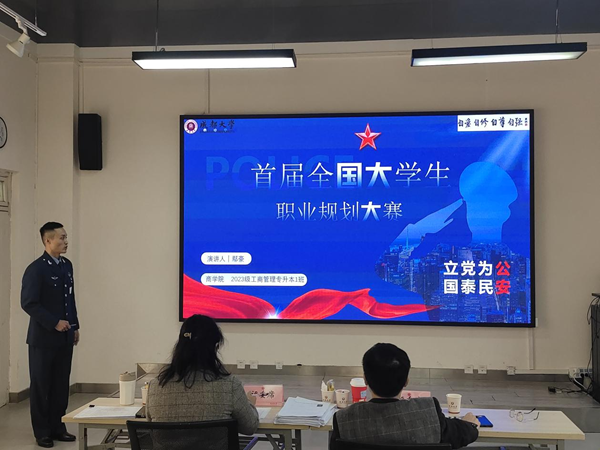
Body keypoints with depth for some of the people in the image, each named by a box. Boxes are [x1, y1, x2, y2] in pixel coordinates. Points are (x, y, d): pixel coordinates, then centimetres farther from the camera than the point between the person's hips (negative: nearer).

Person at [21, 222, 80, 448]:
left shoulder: (67, 265, 9)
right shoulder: (36, 269, -14)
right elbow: (28, 303, -17)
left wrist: (75, 326, 14)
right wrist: (54, 323, -17)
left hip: (65, 337, 6)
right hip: (43, 338, -6)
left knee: (61, 385, 10)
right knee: (41, 386, 5)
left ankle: (57, 427, 21)